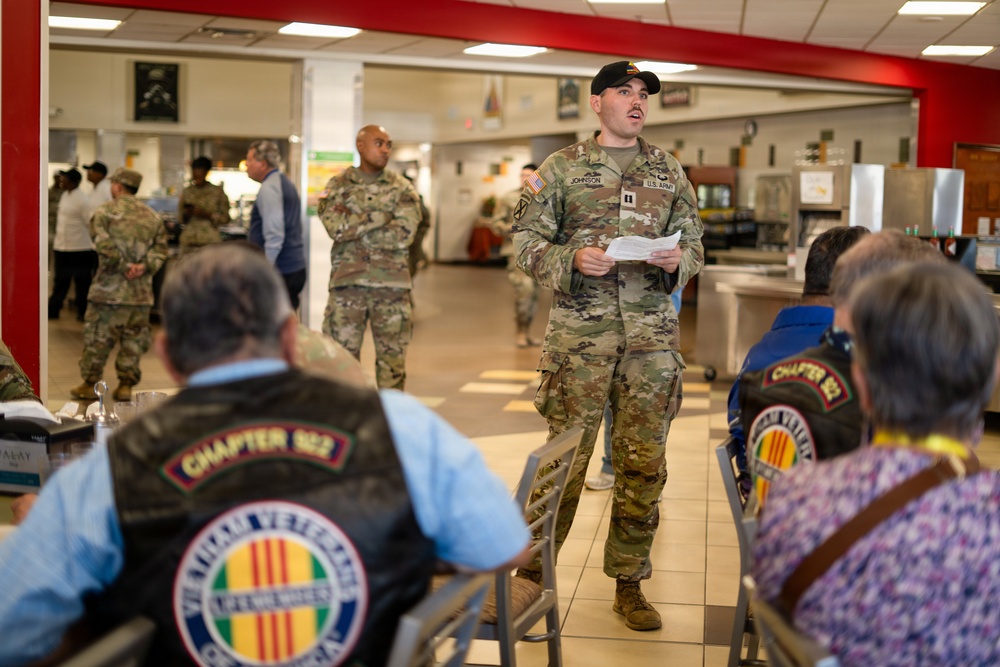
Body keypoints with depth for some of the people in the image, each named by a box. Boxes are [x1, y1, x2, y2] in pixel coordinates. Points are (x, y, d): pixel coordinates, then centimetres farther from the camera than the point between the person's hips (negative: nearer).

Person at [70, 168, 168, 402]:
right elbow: (160, 248, 3)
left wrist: (124, 267, -9)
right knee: (134, 339, 9)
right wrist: (145, 266, -7)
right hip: (141, 293, 4)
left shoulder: (104, 213, -3)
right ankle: (126, 385, 11)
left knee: (97, 337, 5)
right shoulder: (153, 216, 10)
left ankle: (90, 384, 11)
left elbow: (105, 247, -15)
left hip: (109, 289, -3)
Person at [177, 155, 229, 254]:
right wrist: (186, 214, -6)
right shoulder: (187, 191, 10)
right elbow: (180, 216, 16)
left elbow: (225, 218, 2)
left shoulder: (218, 191, 2)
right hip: (188, 241, 2)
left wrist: (207, 215, -12)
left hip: (210, 241, -2)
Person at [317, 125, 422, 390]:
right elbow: (336, 228, -12)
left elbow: (403, 234, -11)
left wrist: (353, 225, -8)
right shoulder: (338, 185, 5)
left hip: (392, 286, 0)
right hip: (347, 283, 0)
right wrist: (381, 216, -11)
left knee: (393, 360, 5)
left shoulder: (402, 189, 5)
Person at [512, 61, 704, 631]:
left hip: (652, 334, 3)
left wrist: (680, 259, -7)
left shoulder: (670, 171, 14)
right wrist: (573, 259, -16)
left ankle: (629, 581, 17)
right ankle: (533, 571, 13)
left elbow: (695, 241, 15)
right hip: (581, 333, -3)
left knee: (644, 461, 5)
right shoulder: (562, 168, 5)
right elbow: (528, 239, 2)